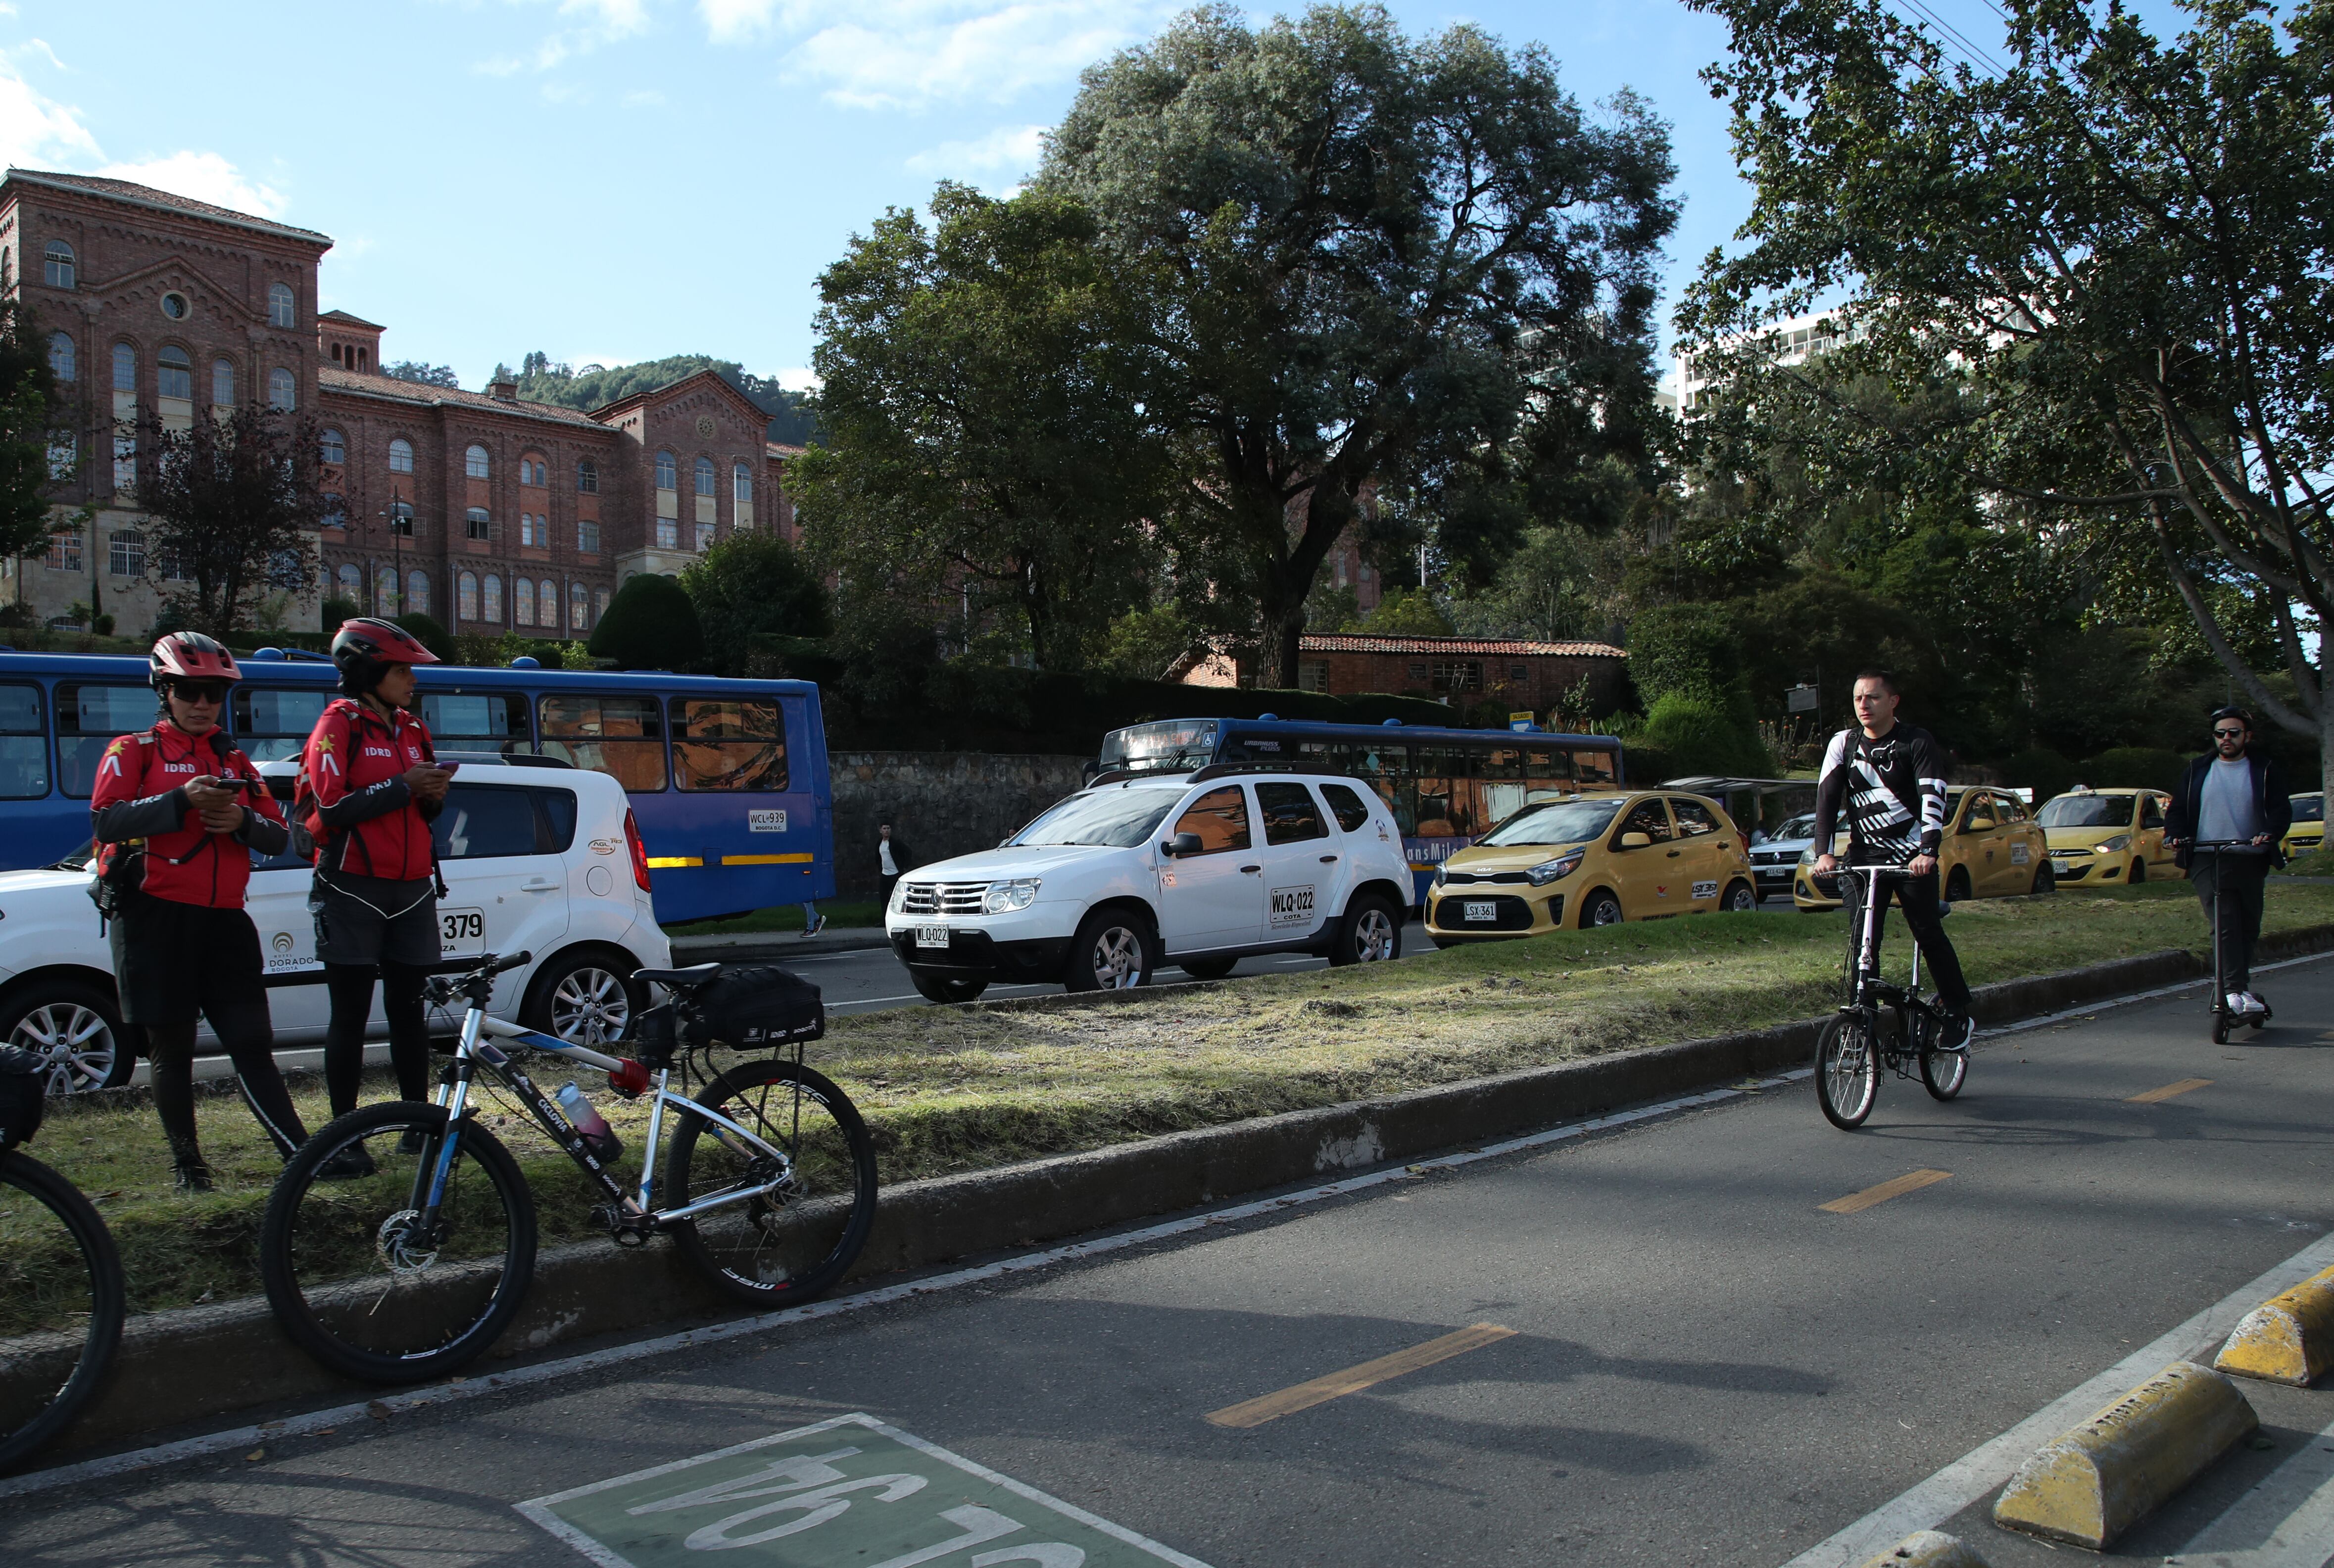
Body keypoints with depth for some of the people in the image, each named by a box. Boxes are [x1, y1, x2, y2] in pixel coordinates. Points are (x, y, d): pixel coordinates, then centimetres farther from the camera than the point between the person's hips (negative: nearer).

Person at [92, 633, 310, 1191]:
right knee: (171, 1048, 5)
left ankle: (303, 1156, -9)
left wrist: (242, 821, -10)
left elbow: (279, 836, 11)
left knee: (252, 1045, -2)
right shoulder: (132, 752, 6)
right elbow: (105, 821, -11)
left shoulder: (235, 761, 19)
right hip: (155, 918, -3)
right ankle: (186, 1161, 17)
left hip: (223, 918, 3)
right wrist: (182, 800, -23)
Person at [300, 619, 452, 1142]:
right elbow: (332, 808, -16)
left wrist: (434, 795, -1)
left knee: (408, 1010, 8)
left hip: (412, 889, 6)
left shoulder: (412, 730, 15)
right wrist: (403, 786, -16)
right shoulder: (338, 725, -5)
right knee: (351, 1016, 0)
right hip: (354, 889, -6)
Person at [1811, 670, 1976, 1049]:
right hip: (1864, 855, 3)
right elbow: (1827, 798, -2)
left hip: (1912, 856, -3)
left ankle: (1960, 1015, 12)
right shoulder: (1843, 744, 5)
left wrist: (1927, 852, -30)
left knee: (1930, 935, -3)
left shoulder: (1917, 742, -4)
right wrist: (1824, 852, -15)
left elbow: (1933, 797, -15)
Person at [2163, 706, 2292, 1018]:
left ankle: (2239, 979, 26)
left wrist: (2270, 834, -19)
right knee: (2226, 921, -16)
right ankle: (2236, 991, -22)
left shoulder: (2264, 771, 11)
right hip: (2206, 859, -1)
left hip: (2249, 860, 1)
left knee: (2249, 927, 6)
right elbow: (2178, 808, 14)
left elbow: (2282, 811, 2)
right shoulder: (2198, 771, 14)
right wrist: (2175, 835, -6)